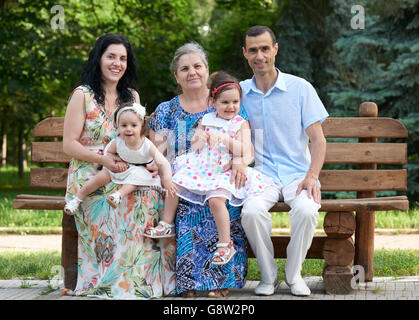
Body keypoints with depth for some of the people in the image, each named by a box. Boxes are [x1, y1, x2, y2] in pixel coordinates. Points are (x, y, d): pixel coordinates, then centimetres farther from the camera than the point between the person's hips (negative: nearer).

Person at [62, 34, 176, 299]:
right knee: (129, 207, -33)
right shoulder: (83, 95, 2)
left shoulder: (132, 96, 17)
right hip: (90, 178, -4)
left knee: (153, 197, -28)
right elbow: (69, 144, -4)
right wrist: (104, 159, -19)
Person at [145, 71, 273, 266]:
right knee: (174, 184, -1)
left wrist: (224, 137, -24)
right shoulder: (206, 120, 9)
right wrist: (200, 138, -12)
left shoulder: (241, 124, -3)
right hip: (200, 167, 6)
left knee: (216, 199, -29)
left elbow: (244, 152, -14)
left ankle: (226, 244, -19)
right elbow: (194, 145, 11)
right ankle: (166, 224, 18)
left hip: (224, 171, -6)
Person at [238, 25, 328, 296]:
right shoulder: (239, 92, 9)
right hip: (261, 175, 1)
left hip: (298, 173, -1)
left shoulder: (300, 88, 3)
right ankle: (268, 276, -9)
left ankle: (294, 274, -7)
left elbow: (318, 139, 1)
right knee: (252, 211, -32)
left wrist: (312, 176, -14)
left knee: (307, 210, -33)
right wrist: (235, 161, -10)